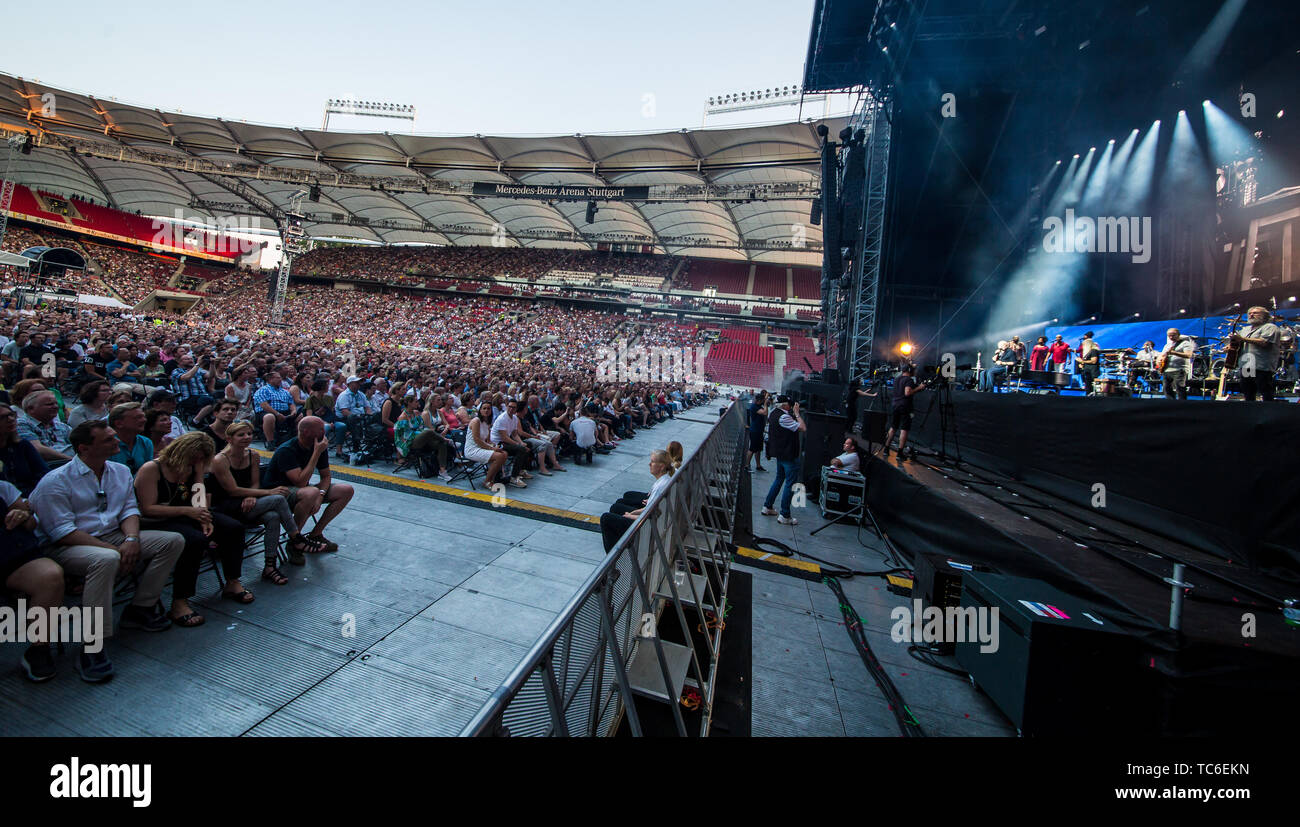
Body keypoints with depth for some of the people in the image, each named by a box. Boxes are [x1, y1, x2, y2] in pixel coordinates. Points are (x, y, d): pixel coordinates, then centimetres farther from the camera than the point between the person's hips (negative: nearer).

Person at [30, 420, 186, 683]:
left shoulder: (120, 472, 9)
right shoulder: (55, 481, -11)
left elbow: (130, 509, 7)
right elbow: (62, 531, -17)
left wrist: (131, 539, -13)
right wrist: (114, 549, -23)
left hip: (114, 536, 7)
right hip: (66, 546, -7)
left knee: (173, 541, -10)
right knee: (106, 559, -39)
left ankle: (140, 609, 1)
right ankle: (91, 647, -29)